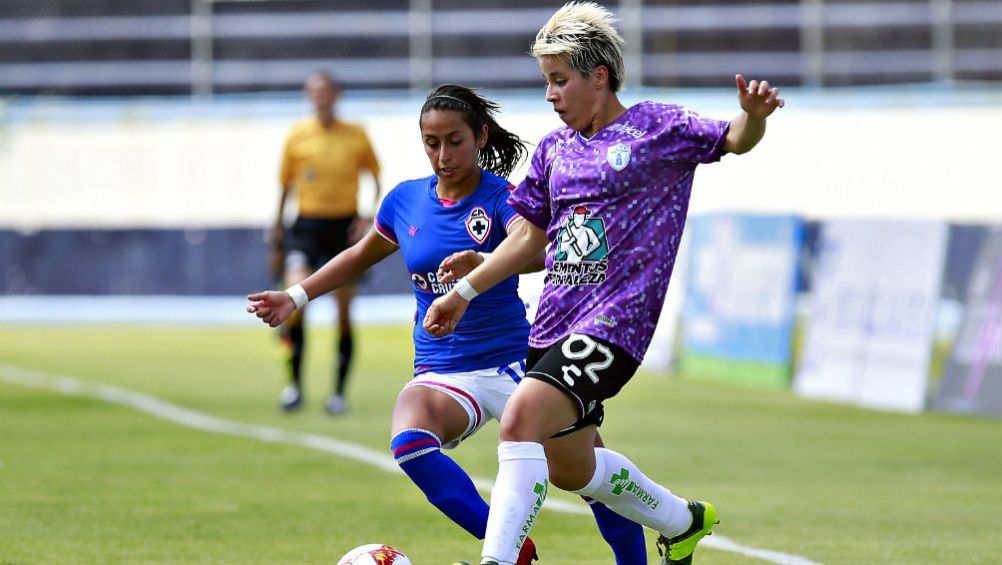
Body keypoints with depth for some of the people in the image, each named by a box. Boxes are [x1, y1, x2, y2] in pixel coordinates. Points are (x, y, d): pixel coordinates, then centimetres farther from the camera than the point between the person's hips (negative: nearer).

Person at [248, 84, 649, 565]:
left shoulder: (500, 197, -8)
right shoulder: (406, 200, 6)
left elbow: (537, 250, -30)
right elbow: (361, 255, 26)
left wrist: (483, 264, -50)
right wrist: (295, 297, 21)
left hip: (510, 360, -2)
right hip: (441, 372, 3)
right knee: (410, 446, -31)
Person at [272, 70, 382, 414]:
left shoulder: (356, 136, 2)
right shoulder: (297, 136, 2)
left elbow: (376, 179, 10)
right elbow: (286, 185, 10)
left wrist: (370, 218, -4)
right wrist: (278, 228, 10)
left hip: (345, 226, 1)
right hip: (307, 224, -1)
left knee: (344, 312, 4)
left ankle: (339, 392, 17)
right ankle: (294, 383, -13)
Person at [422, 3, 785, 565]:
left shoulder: (657, 128, -2)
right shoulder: (555, 150, 14)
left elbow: (734, 140, -11)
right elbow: (530, 235, 23)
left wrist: (753, 114, -34)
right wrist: (464, 292, 19)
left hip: (613, 324, -8)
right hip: (554, 323, 8)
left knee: (522, 418, -28)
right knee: (570, 467, 16)